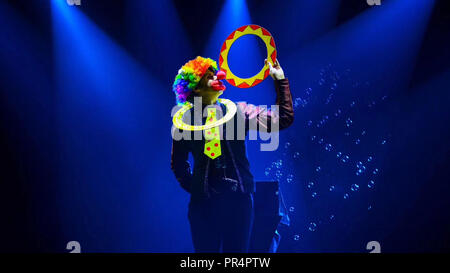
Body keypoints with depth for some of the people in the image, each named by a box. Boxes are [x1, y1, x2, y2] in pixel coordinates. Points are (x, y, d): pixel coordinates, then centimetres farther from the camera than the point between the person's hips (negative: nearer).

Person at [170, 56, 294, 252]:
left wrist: (280, 80, -5)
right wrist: (191, 187, 6)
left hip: (239, 199, 1)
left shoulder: (238, 110, 4)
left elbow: (283, 118, -3)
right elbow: (178, 163, 15)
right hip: (203, 202, -1)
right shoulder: (187, 120, 3)